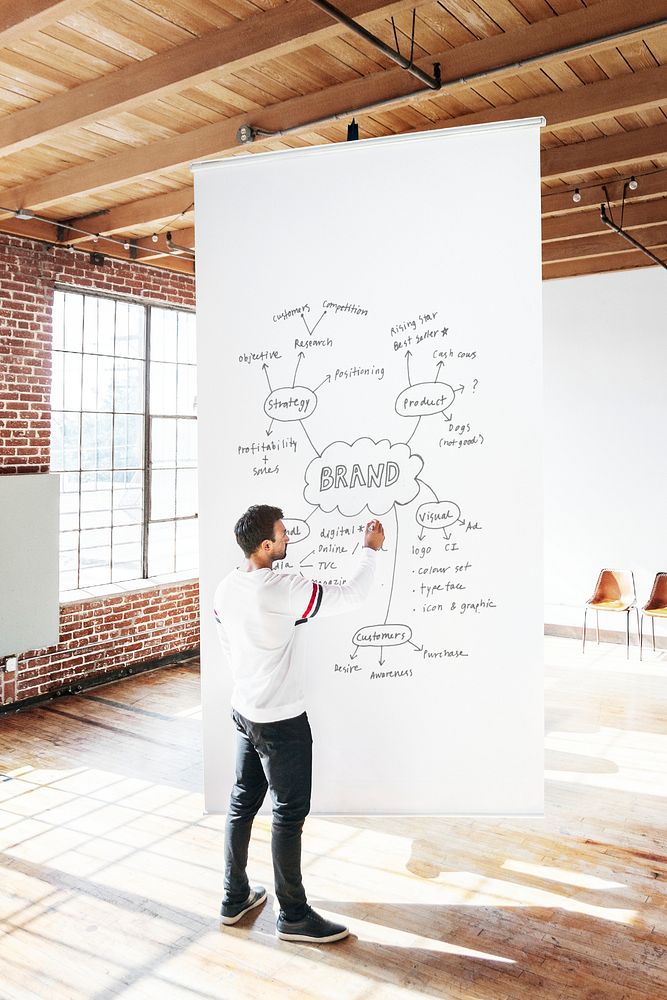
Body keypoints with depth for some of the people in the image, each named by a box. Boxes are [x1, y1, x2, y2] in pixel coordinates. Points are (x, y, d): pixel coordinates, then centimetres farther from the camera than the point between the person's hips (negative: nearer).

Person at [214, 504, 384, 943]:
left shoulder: (226, 589, -1)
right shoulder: (285, 590, -25)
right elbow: (351, 595, -19)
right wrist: (371, 550, -5)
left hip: (244, 711, 8)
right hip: (282, 721, -8)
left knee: (243, 803, 19)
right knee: (290, 814, 5)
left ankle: (235, 898, 33)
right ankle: (294, 916, 19)